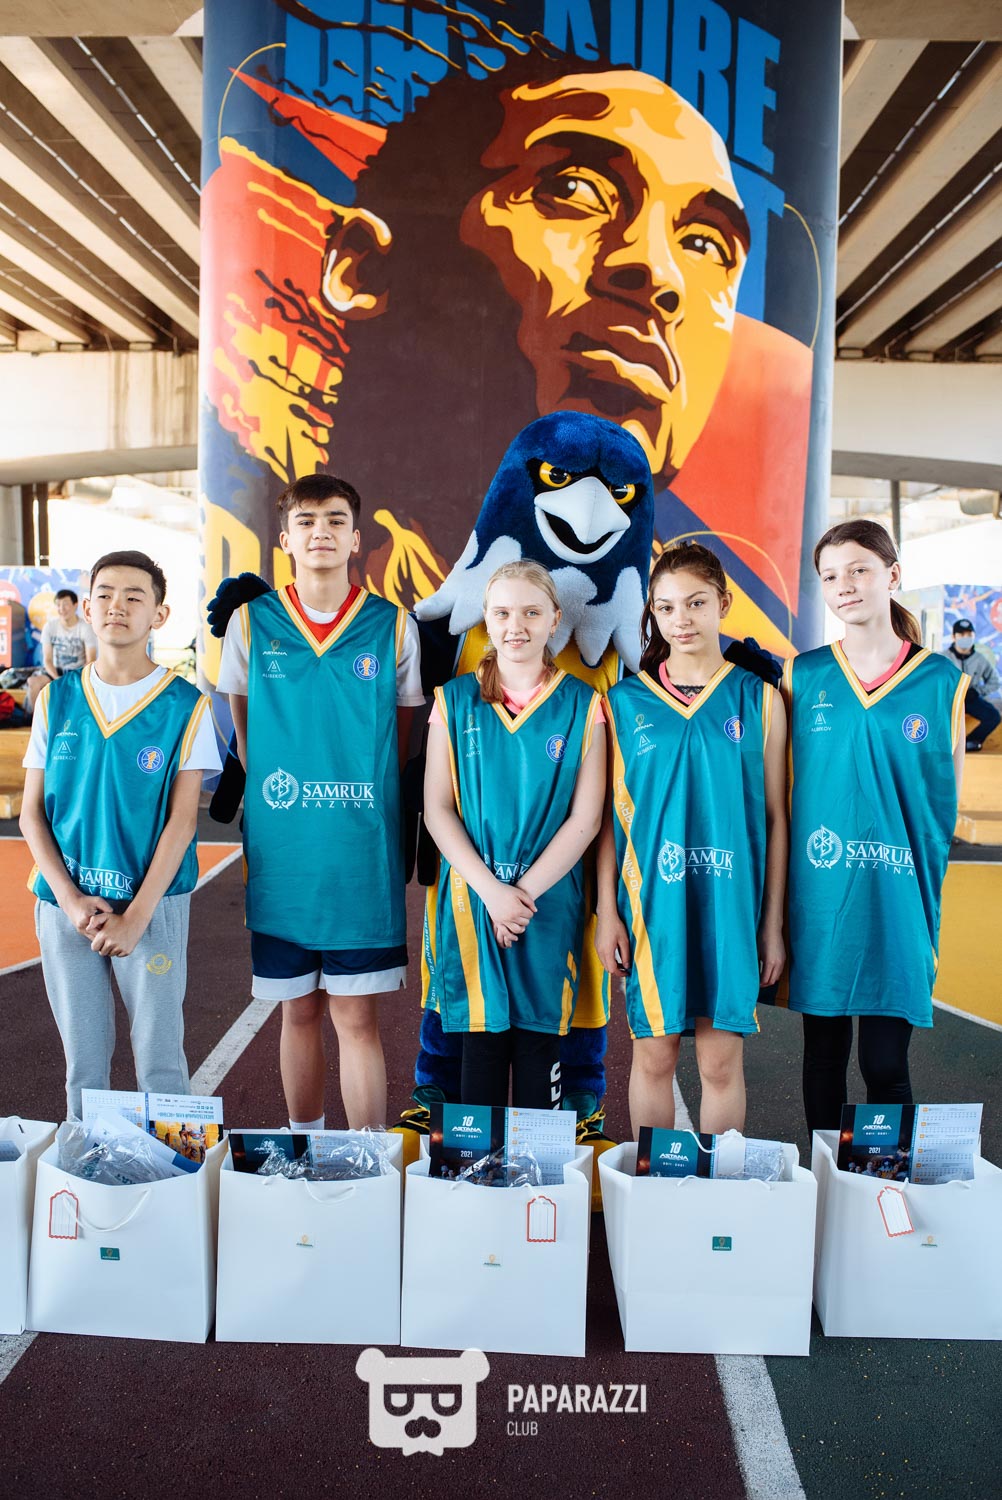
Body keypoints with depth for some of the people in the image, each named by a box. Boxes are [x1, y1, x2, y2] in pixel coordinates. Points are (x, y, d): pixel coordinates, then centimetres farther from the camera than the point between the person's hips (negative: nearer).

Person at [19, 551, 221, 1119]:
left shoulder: (186, 705, -4)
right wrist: (71, 900, -9)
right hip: (65, 906, 3)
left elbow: (182, 819, -8)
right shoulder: (57, 699, 5)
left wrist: (137, 916, -13)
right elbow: (31, 814, 4)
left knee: (160, 1061, 5)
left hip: (154, 906, -2)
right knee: (84, 1061, 13)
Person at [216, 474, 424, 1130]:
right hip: (279, 851, 2)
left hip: (364, 851, -2)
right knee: (299, 1010, 14)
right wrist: (272, 798, 9)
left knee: (357, 1016, 1)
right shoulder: (250, 622, 3)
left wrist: (368, 804, 5)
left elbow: (404, 737, 8)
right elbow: (243, 733, 14)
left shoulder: (394, 627, 0)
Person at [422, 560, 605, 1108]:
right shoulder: (455, 700, 3)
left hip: (550, 901, 0)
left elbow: (585, 818, -3)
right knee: (481, 1041, 7)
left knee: (539, 1039, 7)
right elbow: (437, 810, -2)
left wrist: (524, 893, -11)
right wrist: (491, 890, -12)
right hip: (473, 898, 1)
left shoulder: (581, 705, 1)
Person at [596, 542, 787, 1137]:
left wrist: (773, 922, 3)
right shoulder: (625, 702, 3)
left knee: (722, 1060, 7)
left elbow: (775, 817, 4)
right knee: (654, 1054, 9)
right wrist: (607, 912, 1)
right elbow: (610, 816, 4)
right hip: (650, 903, 0)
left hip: (731, 905, 0)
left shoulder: (759, 699, 3)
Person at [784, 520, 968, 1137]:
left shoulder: (941, 680, 1)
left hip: (897, 899, -1)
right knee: (824, 1054, 12)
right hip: (819, 895, 1)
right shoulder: (803, 674, 3)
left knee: (886, 1062, 5)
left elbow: (948, 797, 8)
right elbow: (781, 785, 7)